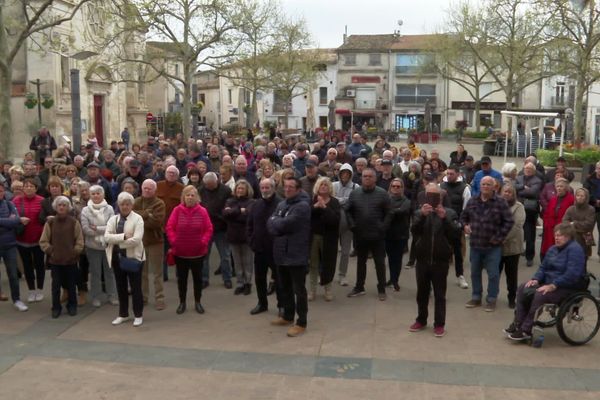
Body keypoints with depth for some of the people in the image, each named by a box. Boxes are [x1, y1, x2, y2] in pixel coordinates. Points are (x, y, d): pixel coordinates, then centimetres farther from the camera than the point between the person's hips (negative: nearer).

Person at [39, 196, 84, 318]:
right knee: (56, 284, 5)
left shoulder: (74, 222, -4)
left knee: (71, 284, 11)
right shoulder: (50, 222, -1)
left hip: (71, 259, 0)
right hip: (54, 259, 1)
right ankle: (56, 307, 18)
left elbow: (79, 241, 0)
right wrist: (50, 251, -6)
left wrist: (74, 252, -8)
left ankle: (72, 306, 25)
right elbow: (43, 241, 2)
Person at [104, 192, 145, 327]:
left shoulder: (137, 218, -7)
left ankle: (138, 315, 15)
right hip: (117, 257, 5)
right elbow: (107, 237, -8)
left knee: (135, 287, 3)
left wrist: (117, 242, -13)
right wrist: (123, 236, -20)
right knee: (121, 287, 14)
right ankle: (123, 314, 26)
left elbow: (136, 239, -20)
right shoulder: (113, 219, 7)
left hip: (133, 256, -5)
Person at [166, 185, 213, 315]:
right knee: (181, 278, 10)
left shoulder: (202, 211, -6)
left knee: (197, 277, 11)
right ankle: (182, 302, 23)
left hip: (198, 252, 0)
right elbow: (169, 227, -5)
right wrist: (173, 241, -14)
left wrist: (204, 241, -13)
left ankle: (197, 302, 24)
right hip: (180, 251, 0)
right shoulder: (177, 210, -7)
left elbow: (209, 229, -3)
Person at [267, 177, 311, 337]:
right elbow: (270, 224, 3)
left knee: (299, 290, 0)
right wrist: (280, 225, -16)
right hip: (281, 253, 8)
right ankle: (288, 316, 34)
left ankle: (301, 323, 8)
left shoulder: (302, 206, -13)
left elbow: (285, 224, -22)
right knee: (285, 288, 19)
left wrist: (276, 222, -4)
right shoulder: (281, 205, 12)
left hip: (296, 255, -8)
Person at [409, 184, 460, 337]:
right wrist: (422, 215, -26)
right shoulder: (419, 212, 4)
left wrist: (444, 218, -23)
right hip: (422, 259, 2)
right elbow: (414, 231, -11)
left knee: (440, 294, 5)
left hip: (441, 260, -2)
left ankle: (439, 324, 13)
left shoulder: (449, 213, 0)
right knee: (422, 292, 13)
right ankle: (421, 320, 27)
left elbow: (455, 234, -11)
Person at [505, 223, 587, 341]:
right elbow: (543, 267, 16)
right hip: (550, 283, 9)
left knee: (540, 295, -31)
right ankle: (518, 324, -4)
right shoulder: (553, 249, 13)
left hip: (569, 287, -9)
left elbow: (572, 274, -26)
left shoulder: (575, 249, -15)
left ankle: (526, 330, -23)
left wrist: (553, 285, -28)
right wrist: (535, 279, -4)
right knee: (522, 289, -6)